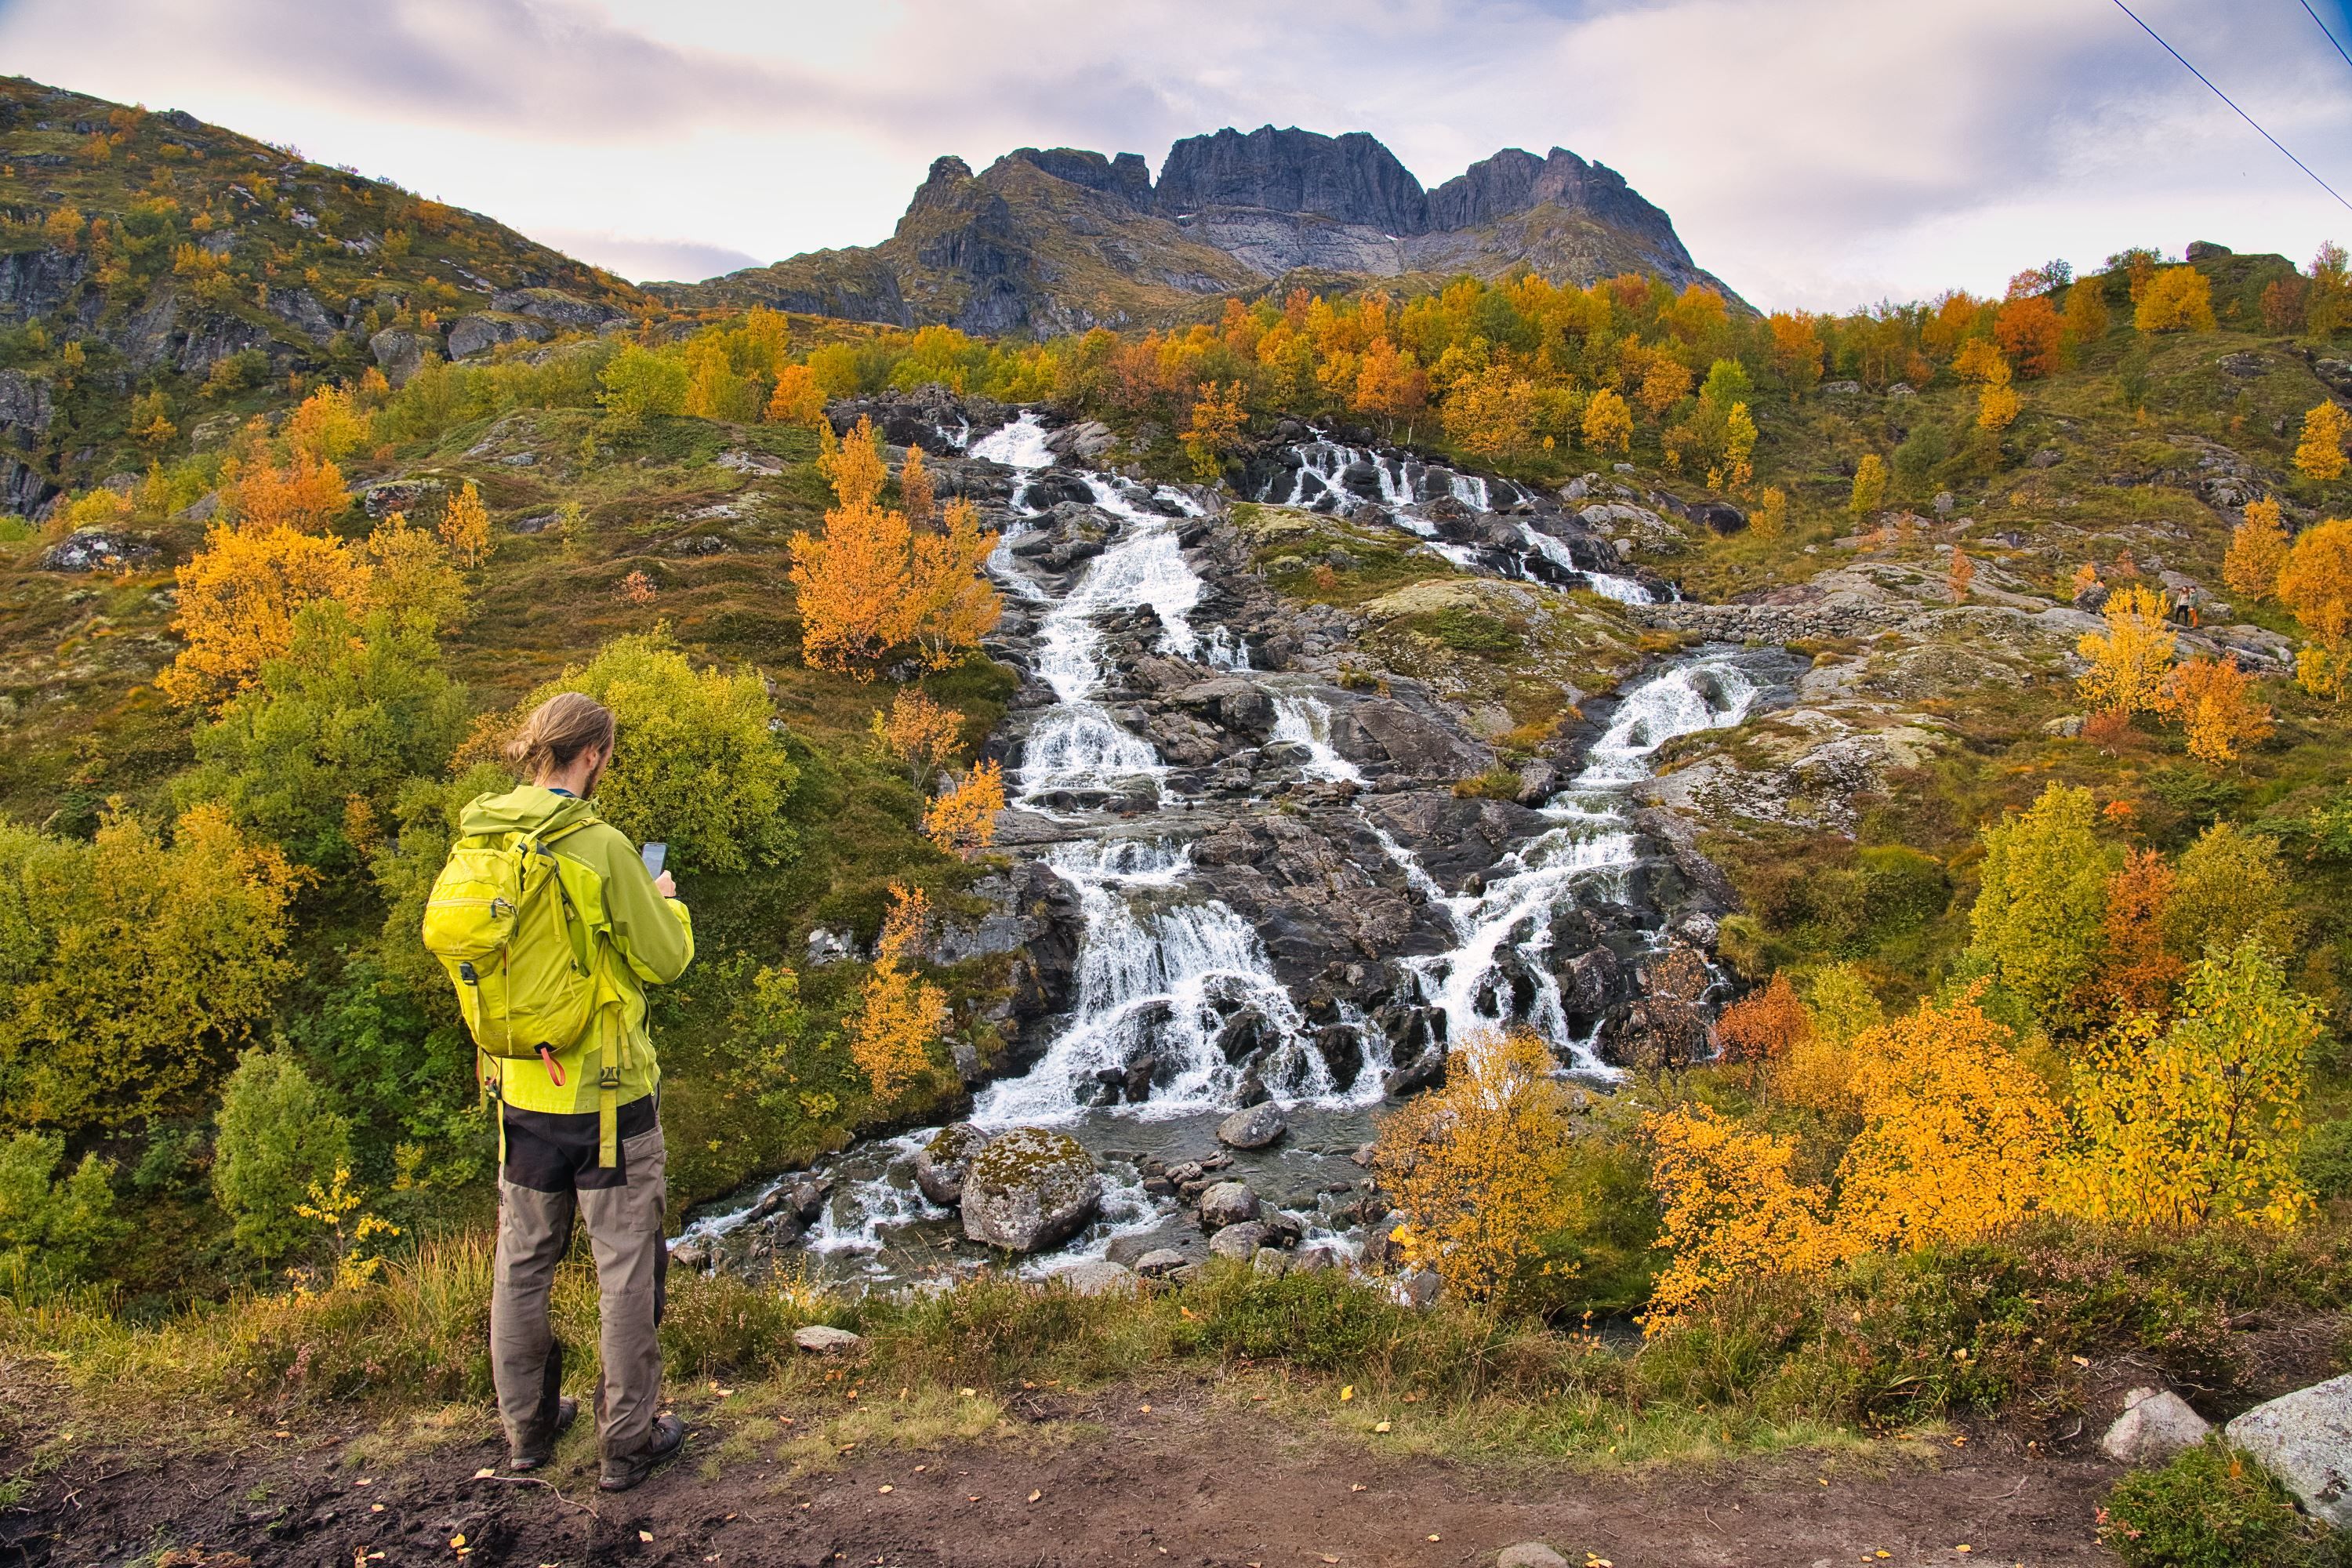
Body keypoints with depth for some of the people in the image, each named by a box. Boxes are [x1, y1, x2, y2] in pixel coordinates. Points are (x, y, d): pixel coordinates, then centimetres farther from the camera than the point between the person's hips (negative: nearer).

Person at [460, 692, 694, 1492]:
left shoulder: (478, 841, -2)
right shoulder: (602, 847, -19)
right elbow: (663, 961, -12)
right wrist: (666, 904, 8)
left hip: (520, 1089, 6)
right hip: (608, 1094, -6)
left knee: (522, 1260, 19)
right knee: (626, 1267, 8)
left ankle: (526, 1425, 33)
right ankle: (628, 1439, 18)